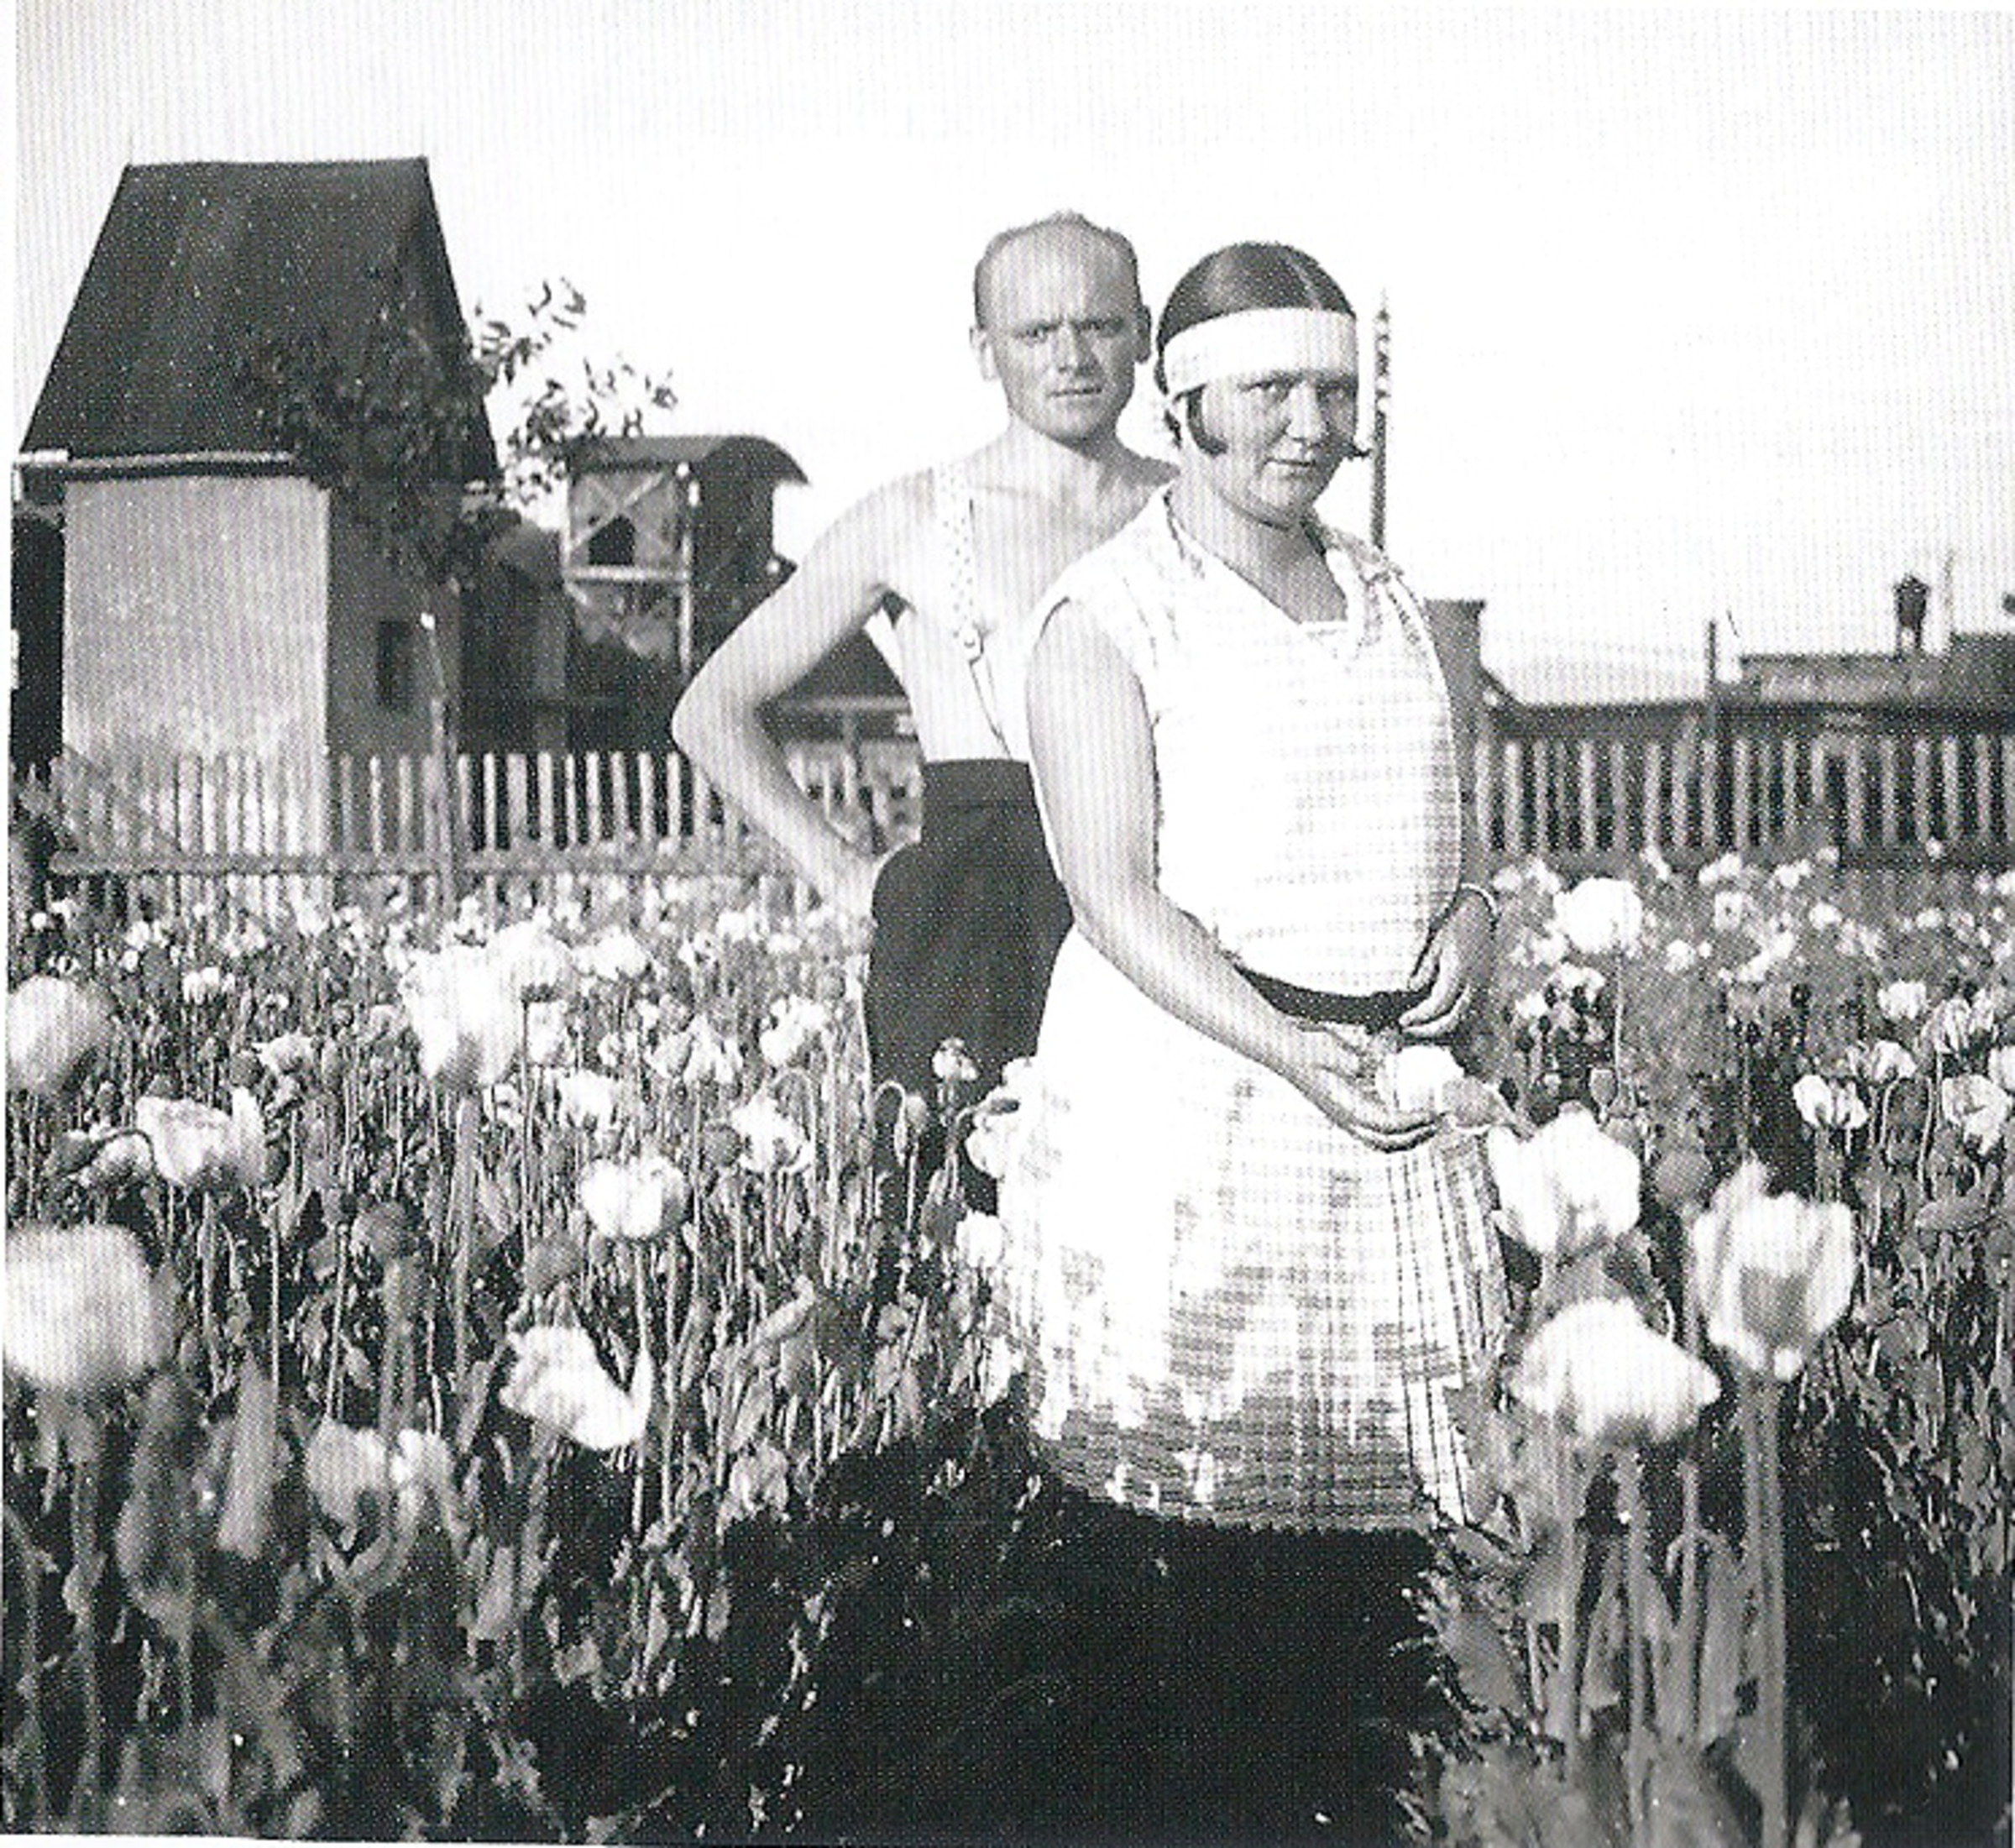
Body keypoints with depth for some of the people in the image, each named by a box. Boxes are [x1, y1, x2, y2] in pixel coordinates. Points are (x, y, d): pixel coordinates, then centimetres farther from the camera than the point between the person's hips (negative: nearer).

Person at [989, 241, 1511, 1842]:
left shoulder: (1385, 601, 17)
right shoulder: (1107, 618, -3)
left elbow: (1447, 828, 25)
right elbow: (1115, 891, -12)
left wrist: (1471, 915, 1)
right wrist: (1286, 1047, -25)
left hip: (1392, 1108, 6)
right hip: (1178, 1095, -6)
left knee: (1369, 1516, 7)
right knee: (1157, 1536, -5)